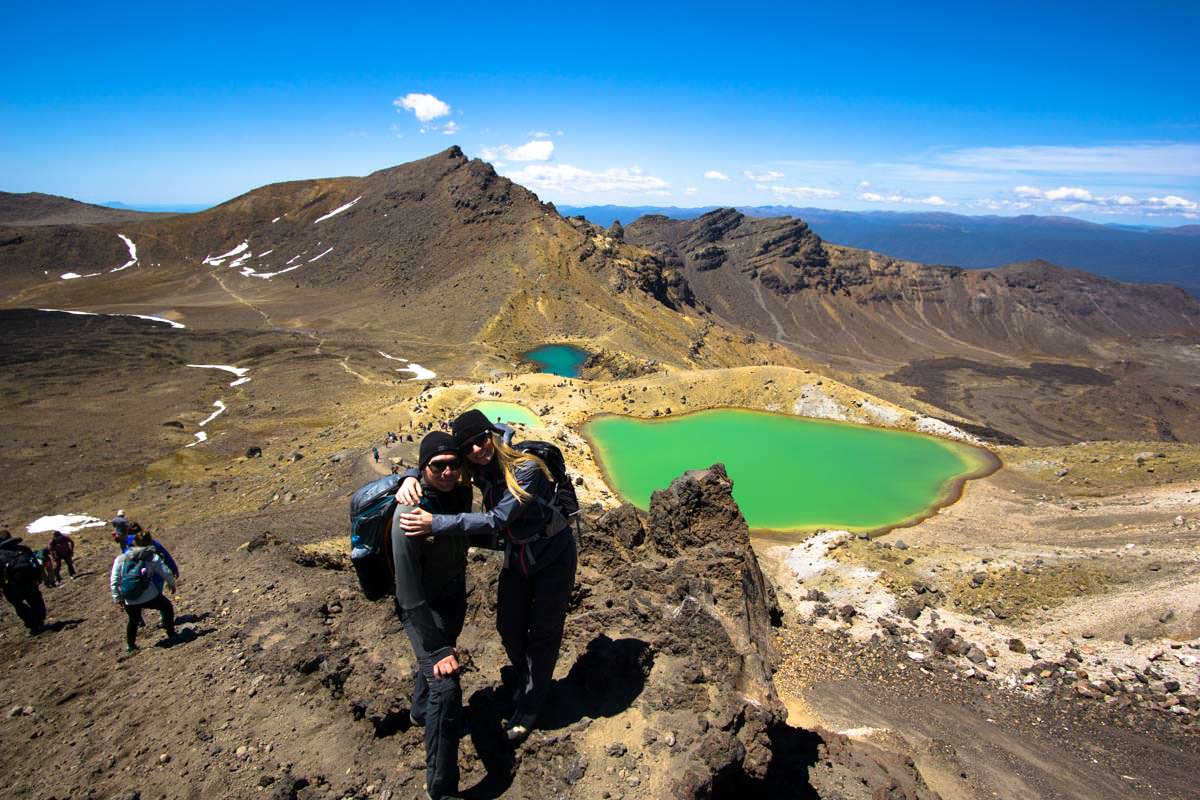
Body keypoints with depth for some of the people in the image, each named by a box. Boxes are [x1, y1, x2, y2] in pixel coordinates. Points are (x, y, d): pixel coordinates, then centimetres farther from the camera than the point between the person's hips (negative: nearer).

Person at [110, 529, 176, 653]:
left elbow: (114, 581, 4)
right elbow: (166, 573, -1)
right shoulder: (153, 557, -4)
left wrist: (117, 598, 14)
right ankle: (171, 635, 28)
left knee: (133, 620, 31)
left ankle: (130, 645, 40)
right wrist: (172, 583, 18)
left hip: (129, 601, 4)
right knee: (167, 607, 23)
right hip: (149, 597, -3)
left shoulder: (120, 559, 4)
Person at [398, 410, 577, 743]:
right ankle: (527, 686, 40)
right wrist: (410, 478, -23)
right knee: (509, 628, 13)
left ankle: (527, 712, 23)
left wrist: (437, 523, -42)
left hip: (553, 555, -6)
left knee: (543, 632, 6)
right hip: (516, 556, 6)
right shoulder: (478, 468, -12)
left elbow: (498, 519, -38)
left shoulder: (526, 469, -31)